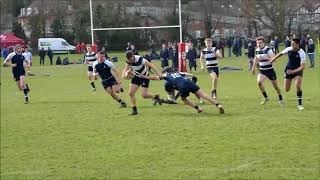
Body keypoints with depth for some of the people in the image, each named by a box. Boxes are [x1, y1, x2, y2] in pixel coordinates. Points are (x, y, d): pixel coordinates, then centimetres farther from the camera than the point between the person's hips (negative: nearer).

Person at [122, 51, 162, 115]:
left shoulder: (140, 60, -31)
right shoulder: (128, 61, -12)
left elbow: (151, 66, -28)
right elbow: (126, 69, 6)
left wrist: (159, 75, -33)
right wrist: (124, 74, -18)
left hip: (144, 76, -6)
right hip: (136, 76, 6)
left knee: (144, 95, -13)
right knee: (131, 93, -4)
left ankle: (156, 97, 18)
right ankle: (134, 110, 8)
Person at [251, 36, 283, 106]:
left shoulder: (268, 49, -16)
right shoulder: (257, 50, 2)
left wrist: (265, 58, -37)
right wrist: (254, 67, 26)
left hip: (270, 70, -4)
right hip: (262, 71, 4)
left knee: (275, 86, 5)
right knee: (259, 82, -22)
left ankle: (281, 100, 25)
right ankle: (266, 97, -5)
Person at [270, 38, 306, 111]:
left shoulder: (302, 53, -25)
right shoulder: (289, 49, -13)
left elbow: (303, 66, -27)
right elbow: (281, 53, 8)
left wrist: (294, 71, -35)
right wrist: (273, 59, 15)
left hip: (297, 70, -4)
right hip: (289, 70, 4)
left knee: (298, 86, -24)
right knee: (287, 89, 6)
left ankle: (300, 105, -13)